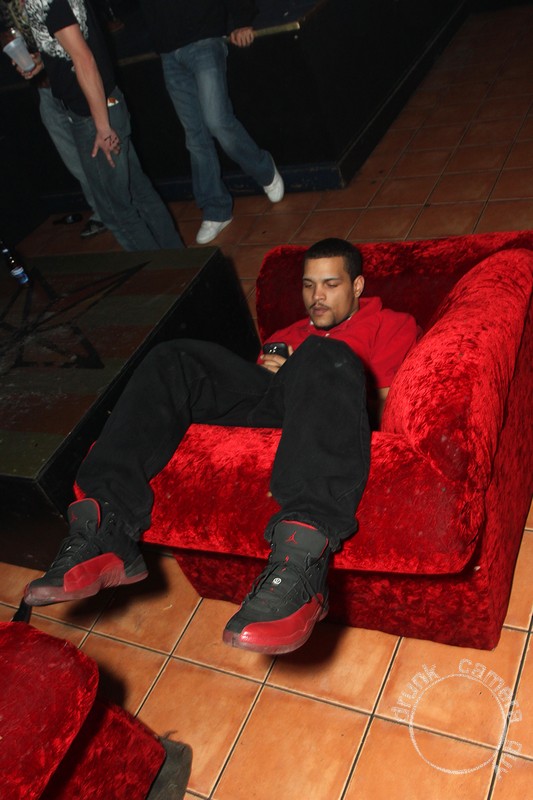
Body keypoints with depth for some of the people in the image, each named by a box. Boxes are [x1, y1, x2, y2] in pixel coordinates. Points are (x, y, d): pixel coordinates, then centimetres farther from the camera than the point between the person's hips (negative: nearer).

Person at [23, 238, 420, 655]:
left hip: (327, 414, -5)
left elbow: (389, 402, 7)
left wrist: (296, 375, 0)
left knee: (323, 355, -35)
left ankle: (302, 552, -54)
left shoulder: (391, 325, 24)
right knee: (174, 358, -12)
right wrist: (271, 369, 5)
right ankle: (109, 530, -27)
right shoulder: (288, 335, 38)